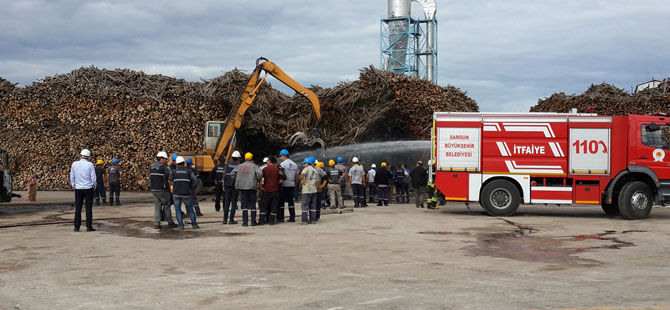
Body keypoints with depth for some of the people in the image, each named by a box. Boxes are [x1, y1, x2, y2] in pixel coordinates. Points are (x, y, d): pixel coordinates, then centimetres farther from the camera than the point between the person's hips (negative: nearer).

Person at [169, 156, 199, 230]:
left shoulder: (174, 172, 2)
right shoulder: (189, 171, 1)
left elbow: (170, 182, 4)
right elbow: (195, 181, -9)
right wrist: (192, 190, 3)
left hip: (176, 194, 0)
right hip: (186, 194, 0)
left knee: (178, 210, 9)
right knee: (190, 209, 12)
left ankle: (181, 225, -1)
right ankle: (194, 224, 12)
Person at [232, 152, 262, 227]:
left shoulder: (239, 166, 6)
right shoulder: (254, 166, -1)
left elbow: (233, 173, 0)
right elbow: (259, 174, -13)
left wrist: (237, 181, 11)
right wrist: (257, 180, 5)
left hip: (242, 187, 2)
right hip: (252, 187, -2)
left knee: (244, 205, 5)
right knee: (252, 205, 7)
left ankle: (245, 222, -1)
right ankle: (253, 222, 8)